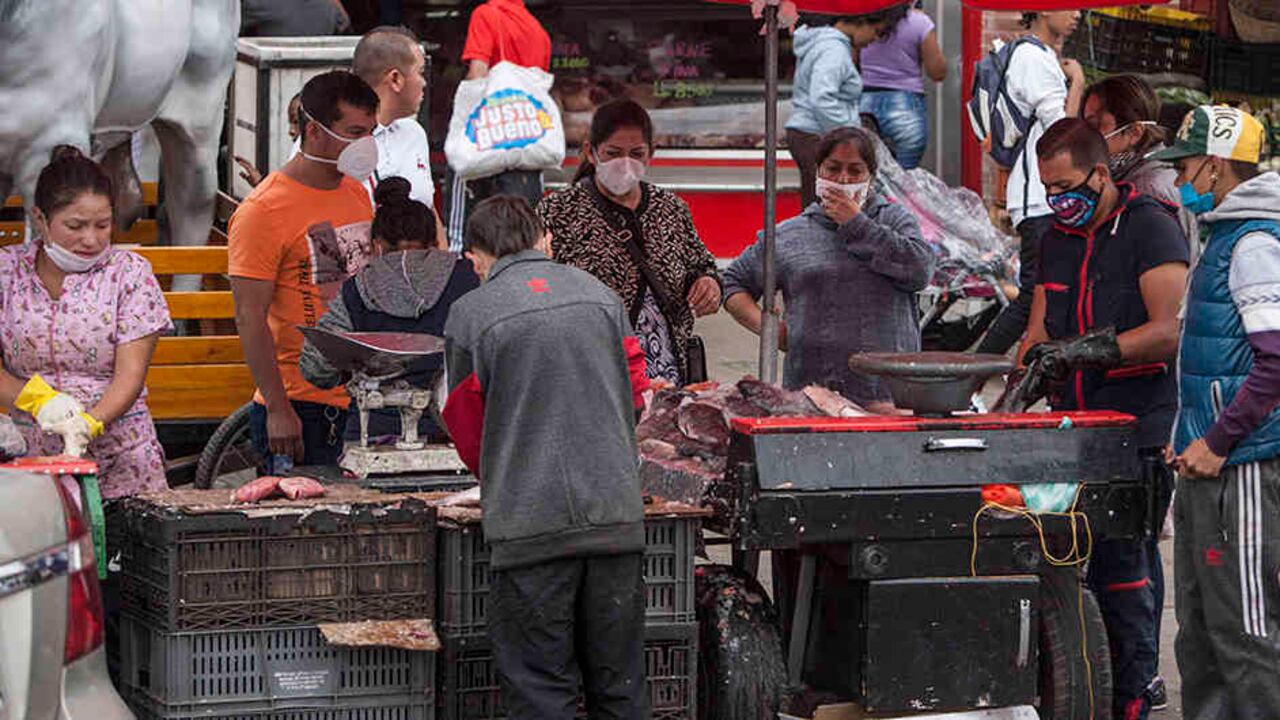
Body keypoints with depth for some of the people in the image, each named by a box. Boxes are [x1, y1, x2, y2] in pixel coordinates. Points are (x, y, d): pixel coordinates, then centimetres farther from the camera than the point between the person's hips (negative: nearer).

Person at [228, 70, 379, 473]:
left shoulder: (356, 193, 13)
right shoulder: (262, 211, -12)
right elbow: (250, 319, -14)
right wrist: (278, 409, -18)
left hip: (359, 399, 7)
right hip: (300, 407, -7)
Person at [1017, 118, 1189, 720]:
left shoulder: (1150, 226, -7)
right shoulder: (1059, 237, 18)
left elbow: (1170, 330, -16)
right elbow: (1040, 331, 21)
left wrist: (1091, 348, -24)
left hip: (1138, 428, -7)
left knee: (1122, 566, -10)